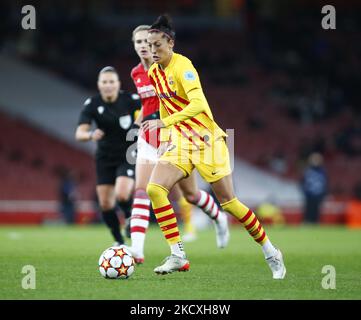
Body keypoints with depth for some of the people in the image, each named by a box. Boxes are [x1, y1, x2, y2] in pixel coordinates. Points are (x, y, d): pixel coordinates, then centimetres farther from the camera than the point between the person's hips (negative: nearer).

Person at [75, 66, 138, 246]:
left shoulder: (130, 100, -15)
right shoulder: (92, 104, -12)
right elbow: (79, 134, -20)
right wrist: (90, 135, -42)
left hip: (128, 156, -3)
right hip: (105, 158, 3)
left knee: (122, 195, -24)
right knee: (105, 204, 2)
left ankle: (130, 217, 11)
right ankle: (119, 241, 23)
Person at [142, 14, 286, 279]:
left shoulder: (182, 66, -19)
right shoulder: (154, 73, 6)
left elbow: (198, 103, -34)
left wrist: (164, 122, -41)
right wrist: (164, 136, 23)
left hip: (207, 140, -7)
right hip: (180, 142, 7)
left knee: (229, 202, -1)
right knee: (154, 189, -17)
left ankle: (271, 252, 17)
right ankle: (178, 256, -13)